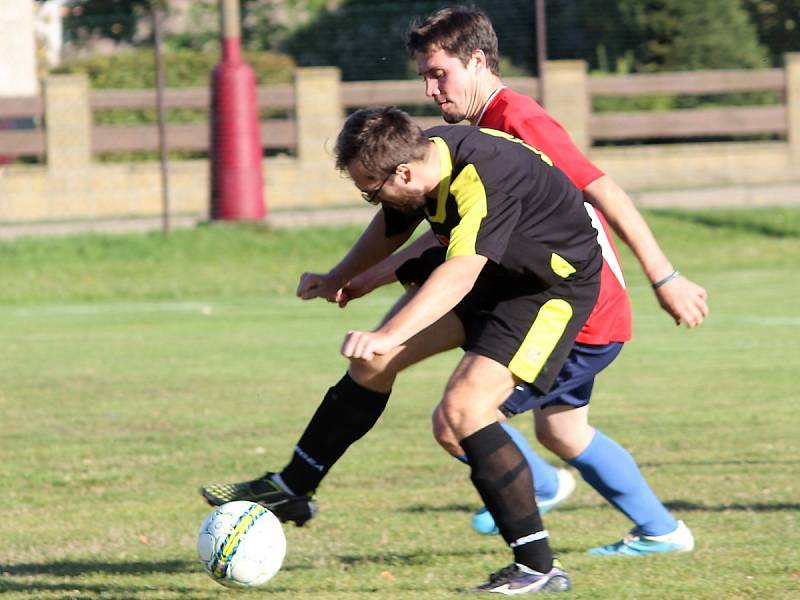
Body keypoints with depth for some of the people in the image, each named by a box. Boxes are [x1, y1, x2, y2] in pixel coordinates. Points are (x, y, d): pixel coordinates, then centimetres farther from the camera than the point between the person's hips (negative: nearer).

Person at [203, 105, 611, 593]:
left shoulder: (483, 178, -36)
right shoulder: (422, 152, -9)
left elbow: (459, 275, -48)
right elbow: (393, 226, 14)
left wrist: (388, 336, -57)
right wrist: (337, 280, 20)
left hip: (554, 282, -9)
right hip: (490, 270, 9)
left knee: (464, 406, -22)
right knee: (373, 363, 7)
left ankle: (539, 567, -15)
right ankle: (291, 488, 21)